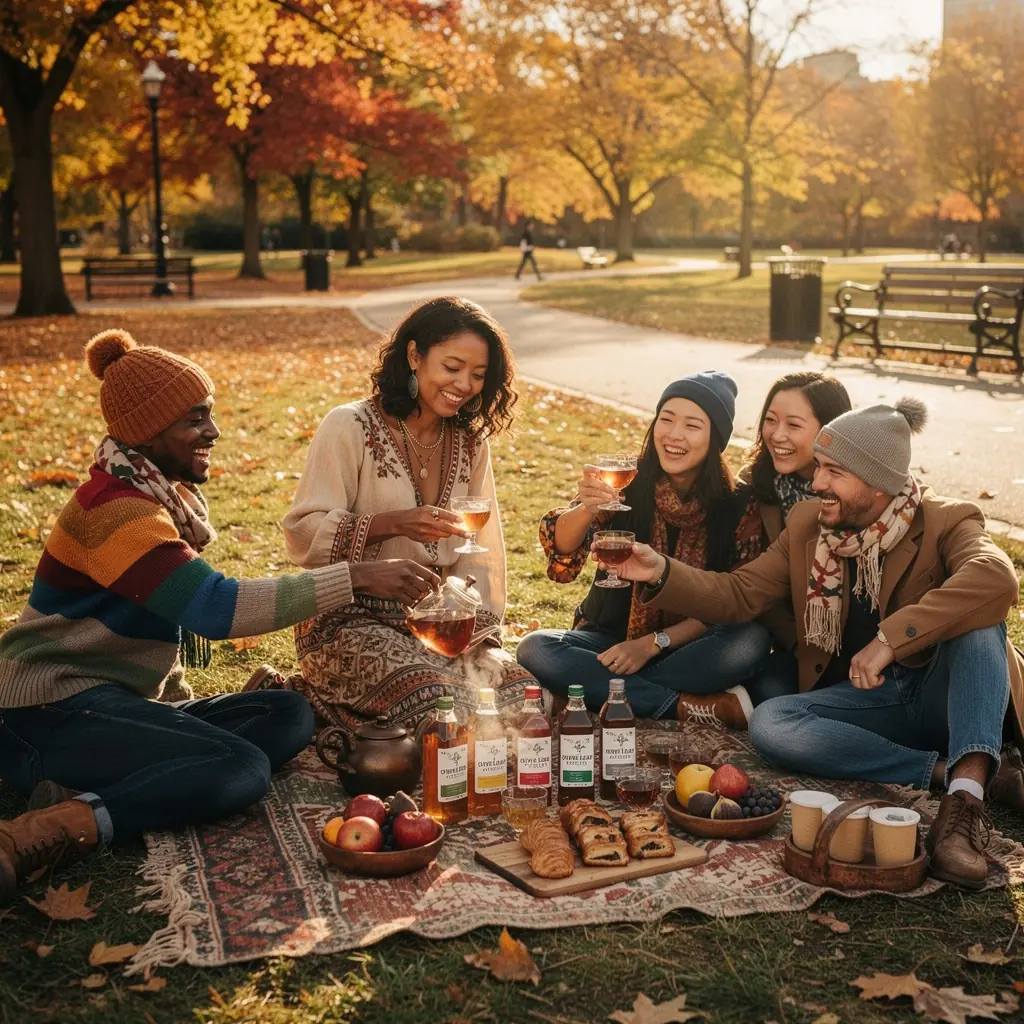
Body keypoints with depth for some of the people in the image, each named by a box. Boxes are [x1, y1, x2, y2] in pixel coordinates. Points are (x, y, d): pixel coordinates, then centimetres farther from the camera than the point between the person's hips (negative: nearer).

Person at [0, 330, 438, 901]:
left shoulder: (169, 495, 11)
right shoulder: (116, 508, -19)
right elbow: (218, 608, -30)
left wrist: (181, 706, 7)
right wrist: (354, 579, -31)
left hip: (123, 701, 10)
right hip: (57, 711, -9)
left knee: (290, 718, -9)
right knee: (244, 768, -27)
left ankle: (88, 791, -19)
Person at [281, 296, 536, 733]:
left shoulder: (471, 443, 11)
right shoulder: (349, 428, -8)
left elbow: (480, 551, 11)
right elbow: (302, 535, -13)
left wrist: (476, 625, -5)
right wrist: (392, 524, -27)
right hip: (352, 623, -6)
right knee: (443, 708, -32)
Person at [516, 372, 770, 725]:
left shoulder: (739, 506, -9)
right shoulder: (626, 484, -9)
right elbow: (561, 555, -19)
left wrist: (652, 644, -19)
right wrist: (586, 509, -40)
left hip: (686, 647, -1)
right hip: (610, 638, 1)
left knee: (751, 642, -29)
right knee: (535, 649, -27)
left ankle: (597, 689, -22)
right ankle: (692, 707, -25)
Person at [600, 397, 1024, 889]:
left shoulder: (944, 521, -10)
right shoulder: (807, 526, 4)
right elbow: (739, 594, 3)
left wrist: (890, 637, -40)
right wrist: (661, 574, -15)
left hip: (946, 694, -3)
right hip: (865, 700, 4)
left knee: (977, 615, -31)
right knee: (769, 723, -26)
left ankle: (965, 797, -41)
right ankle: (972, 771, -25)